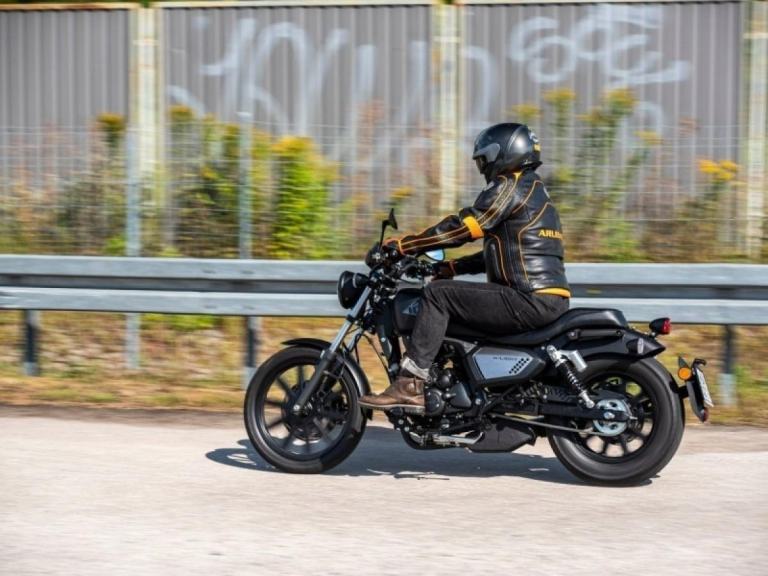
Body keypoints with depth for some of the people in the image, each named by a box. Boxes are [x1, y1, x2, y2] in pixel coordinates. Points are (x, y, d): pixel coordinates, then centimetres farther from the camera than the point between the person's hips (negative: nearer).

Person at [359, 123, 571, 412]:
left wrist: (398, 245, -9)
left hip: (530, 300, -10)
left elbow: (460, 227, -12)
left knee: (438, 293, -11)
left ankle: (409, 385, -19)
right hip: (548, 300, 10)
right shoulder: (534, 192, 25)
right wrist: (451, 267, 24)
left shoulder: (510, 187, -5)